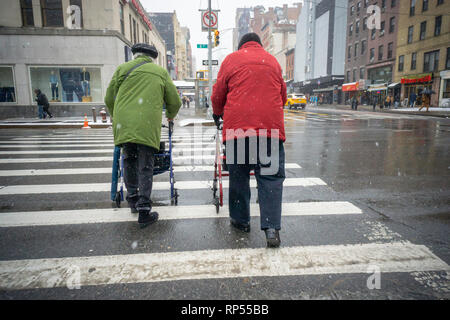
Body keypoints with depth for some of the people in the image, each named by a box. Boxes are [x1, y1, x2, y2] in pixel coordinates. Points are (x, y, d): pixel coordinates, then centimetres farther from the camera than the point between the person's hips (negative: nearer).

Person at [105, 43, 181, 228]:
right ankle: (144, 210, -1)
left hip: (124, 123, 1)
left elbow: (109, 99, 17)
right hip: (148, 125, -1)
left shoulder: (123, 69, 14)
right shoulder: (161, 72, 15)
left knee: (129, 161, 18)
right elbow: (175, 102, 17)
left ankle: (133, 199, 25)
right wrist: (170, 117, 37)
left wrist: (115, 118, 35)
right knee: (145, 166, 1)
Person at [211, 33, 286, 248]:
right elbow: (283, 95, 23)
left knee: (238, 175, 10)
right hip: (270, 126, 1)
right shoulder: (272, 61, 19)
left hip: (238, 125, -1)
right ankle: (272, 228, -9)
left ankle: (240, 220, 21)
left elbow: (218, 94, 12)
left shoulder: (231, 59, 11)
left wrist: (217, 114, 30)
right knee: (271, 176, 0)